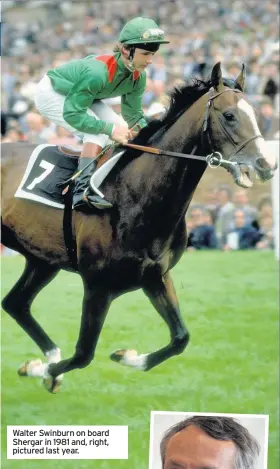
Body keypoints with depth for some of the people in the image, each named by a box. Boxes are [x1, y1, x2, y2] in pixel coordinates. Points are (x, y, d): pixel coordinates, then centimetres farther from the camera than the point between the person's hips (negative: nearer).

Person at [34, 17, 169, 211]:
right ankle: (83, 191, -30)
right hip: (51, 94, -8)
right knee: (98, 132, -26)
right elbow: (72, 114, -36)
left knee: (123, 129, -3)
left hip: (77, 95, 8)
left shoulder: (138, 77, -16)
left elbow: (134, 115, -4)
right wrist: (110, 129, -39)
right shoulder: (98, 72, -40)